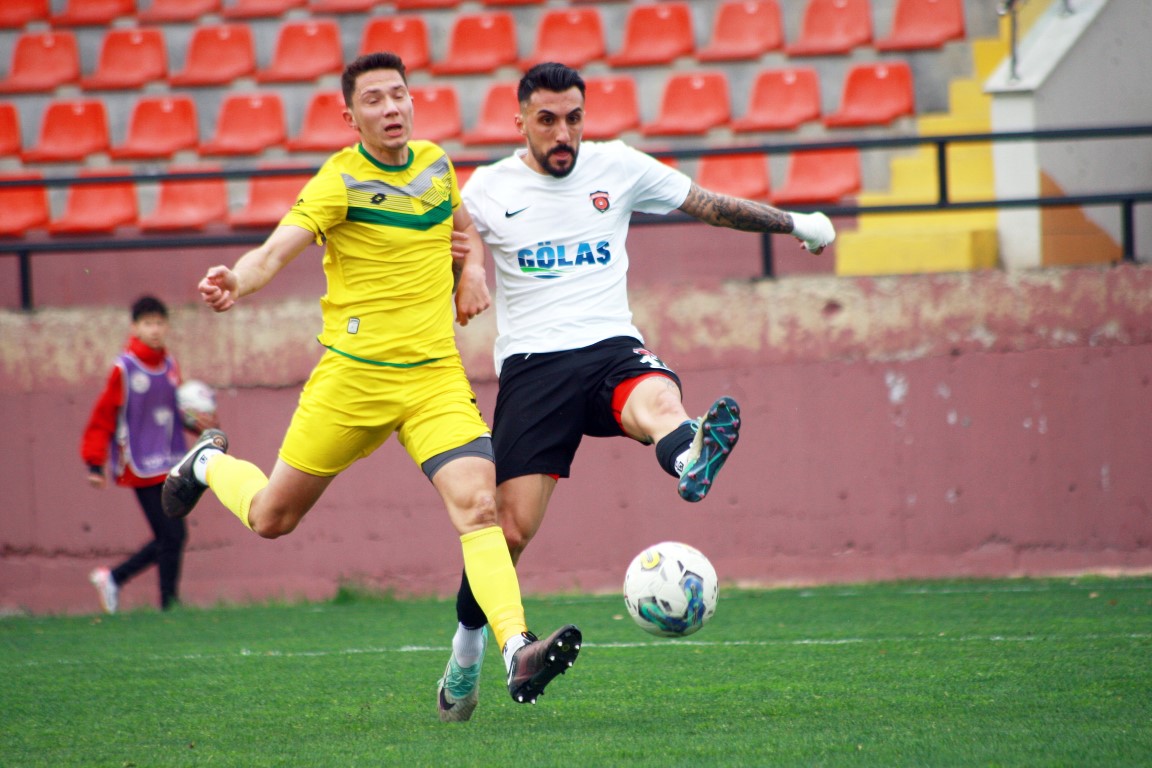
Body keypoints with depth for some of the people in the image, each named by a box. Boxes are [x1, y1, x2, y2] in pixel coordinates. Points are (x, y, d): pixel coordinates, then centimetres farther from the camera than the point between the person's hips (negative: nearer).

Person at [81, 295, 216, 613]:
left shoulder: (170, 366, 8)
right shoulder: (124, 369, -10)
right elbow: (103, 417, -8)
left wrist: (200, 420, 0)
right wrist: (95, 464, -10)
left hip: (171, 466, 7)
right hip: (142, 467, -7)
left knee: (171, 538, 9)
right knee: (171, 536, -9)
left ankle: (113, 577, 25)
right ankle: (170, 604, 0)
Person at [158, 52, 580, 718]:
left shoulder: (436, 163, 8)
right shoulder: (340, 181, -10)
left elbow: (464, 226, 30)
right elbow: (278, 249, -24)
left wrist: (473, 269, 9)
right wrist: (237, 281, -46)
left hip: (436, 376, 3)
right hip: (353, 374, -3)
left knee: (478, 506, -18)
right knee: (272, 517, 9)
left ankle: (517, 651, -29)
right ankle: (211, 463, 43)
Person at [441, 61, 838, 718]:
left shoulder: (618, 167, 10)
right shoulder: (488, 188, 7)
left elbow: (710, 205, 20)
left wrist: (794, 222, 23)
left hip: (612, 347, 1)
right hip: (532, 362, 0)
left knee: (658, 400, -38)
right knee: (513, 525, -8)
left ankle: (689, 462, -75)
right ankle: (465, 646, 16)